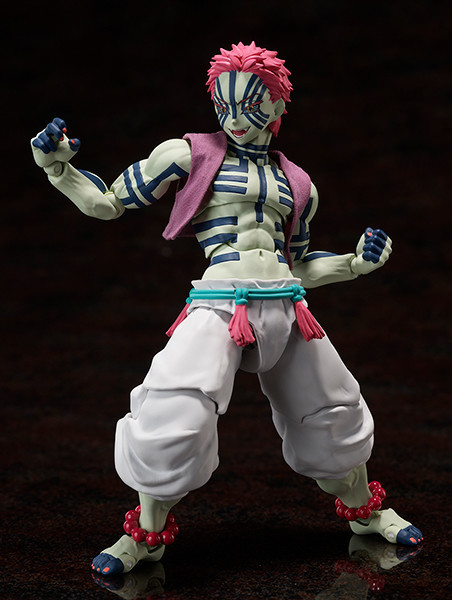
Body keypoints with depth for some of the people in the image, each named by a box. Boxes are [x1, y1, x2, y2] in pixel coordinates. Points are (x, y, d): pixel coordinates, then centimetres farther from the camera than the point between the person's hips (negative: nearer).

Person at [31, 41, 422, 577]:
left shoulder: (297, 184, 17)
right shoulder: (189, 154, 7)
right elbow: (108, 203, 9)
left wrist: (356, 263, 17)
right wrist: (58, 167, -3)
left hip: (287, 307, 4)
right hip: (218, 306, -4)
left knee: (333, 414, 15)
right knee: (174, 420, -20)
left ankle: (365, 513, 43)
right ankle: (146, 535, 5)